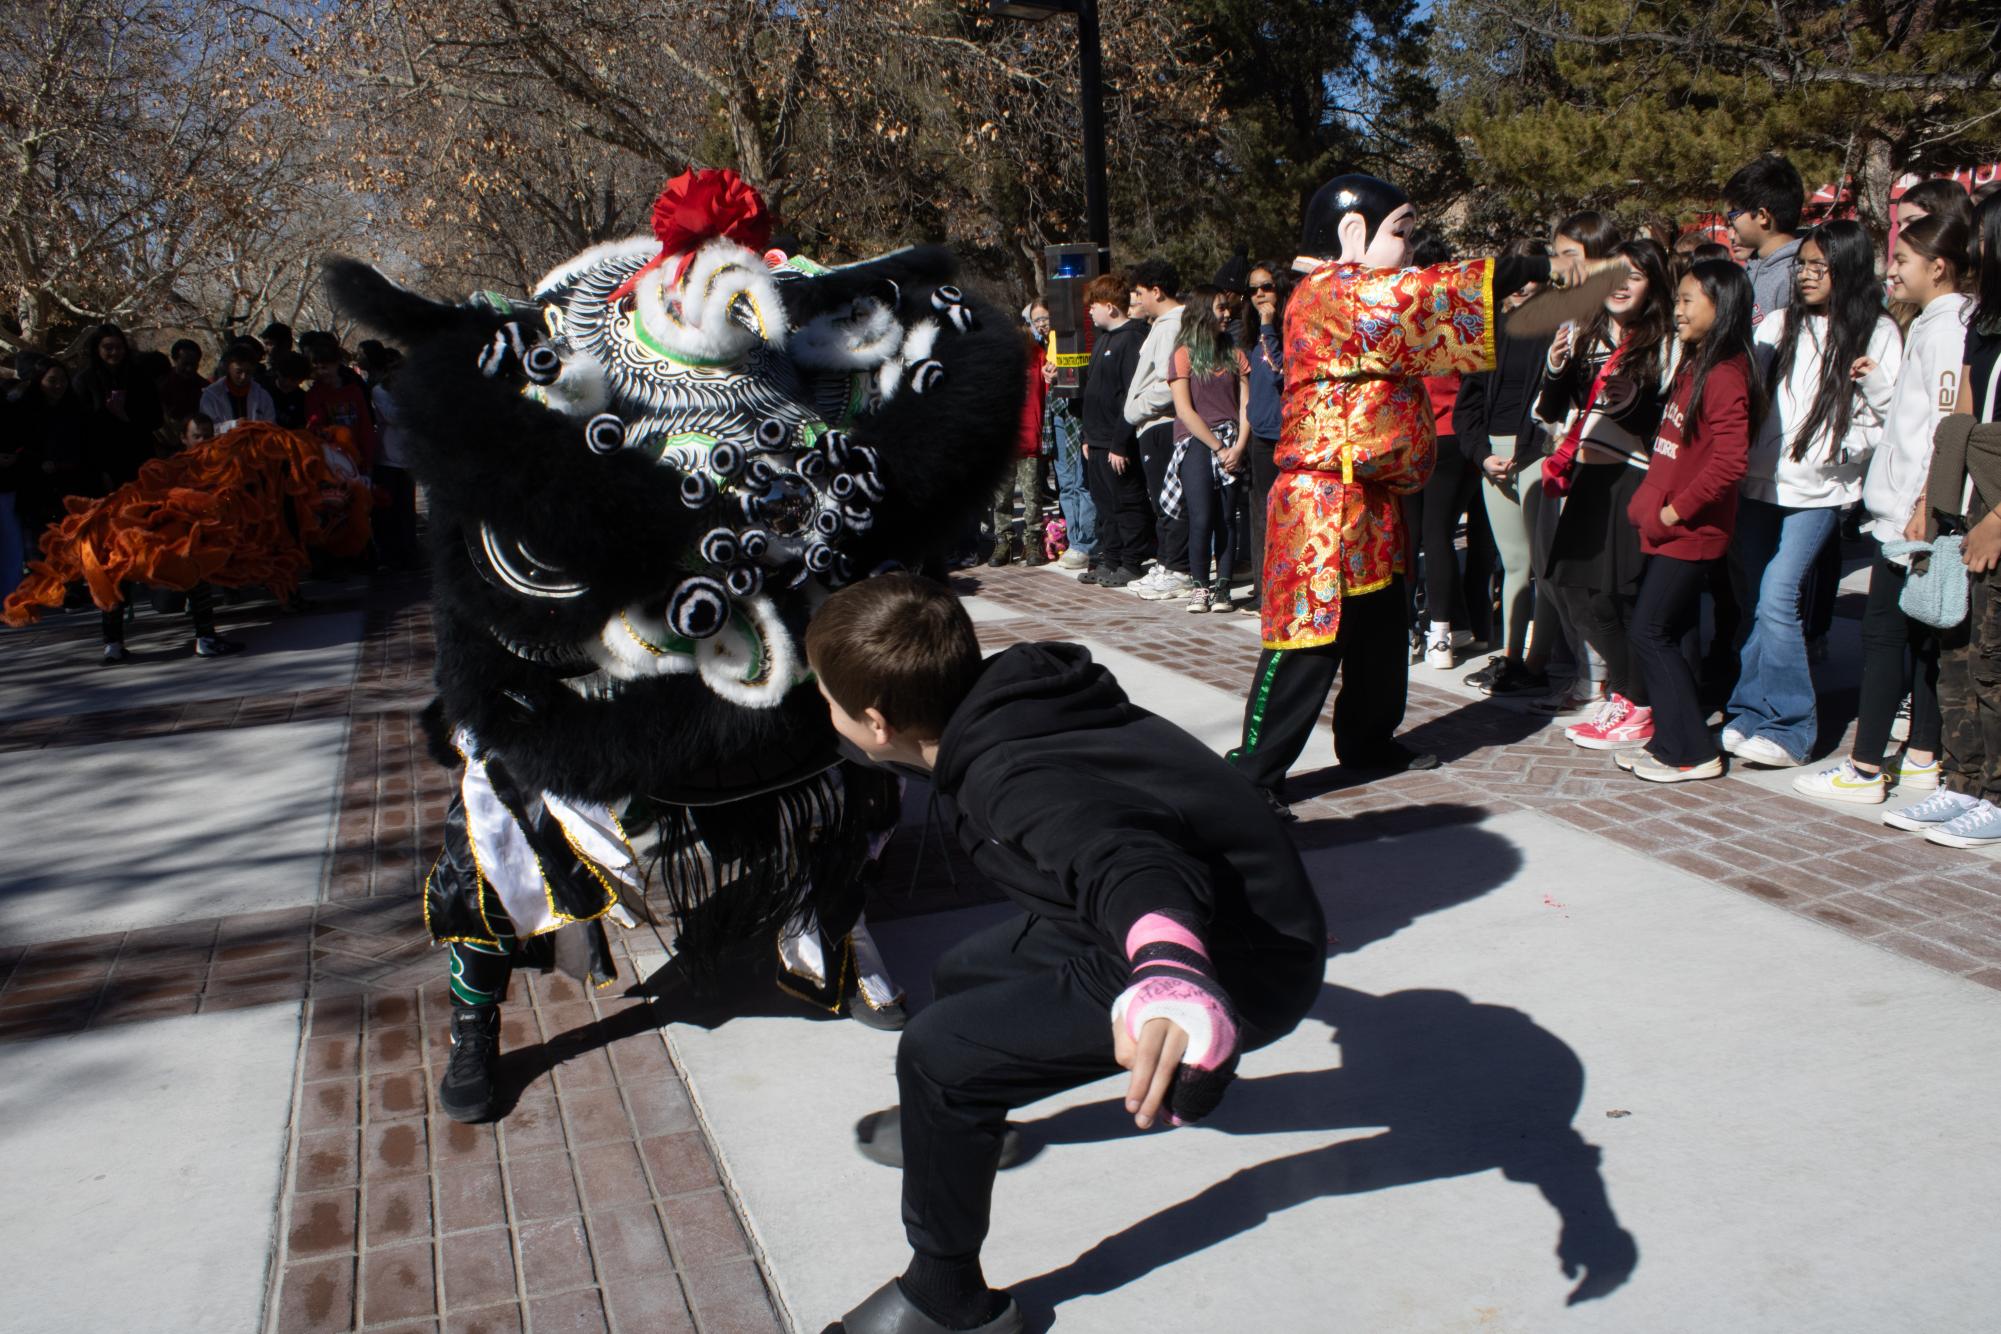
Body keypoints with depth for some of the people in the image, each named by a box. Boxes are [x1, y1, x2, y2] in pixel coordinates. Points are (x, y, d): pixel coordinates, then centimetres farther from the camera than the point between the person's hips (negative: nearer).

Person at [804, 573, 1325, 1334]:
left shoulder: (1013, 780, -29)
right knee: (964, 975, 18)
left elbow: (1128, 861, -50)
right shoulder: (1017, 696, -3)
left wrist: (1169, 970, -70)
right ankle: (958, 1127, 50)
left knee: (936, 1051, -14)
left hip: (1236, 971, -9)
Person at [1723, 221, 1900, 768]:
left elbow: (1894, 414, 2)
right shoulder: (1782, 323, 12)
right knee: (1753, 600, 5)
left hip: (1819, 490, -4)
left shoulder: (1877, 333, 4)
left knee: (1777, 599, -14)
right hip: (1760, 481, 4)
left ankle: (1788, 728, -5)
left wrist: (1874, 380, -15)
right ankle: (1750, 715, 15)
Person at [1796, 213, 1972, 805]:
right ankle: (1922, 757, 19)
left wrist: (1924, 506, -20)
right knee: (1918, 634, 12)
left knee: (1883, 631, -7)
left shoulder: (1946, 328, -13)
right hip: (1904, 511, 10)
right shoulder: (1930, 324, 16)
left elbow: (1948, 424, -19)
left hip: (1910, 513, -10)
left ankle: (1865, 768, -3)